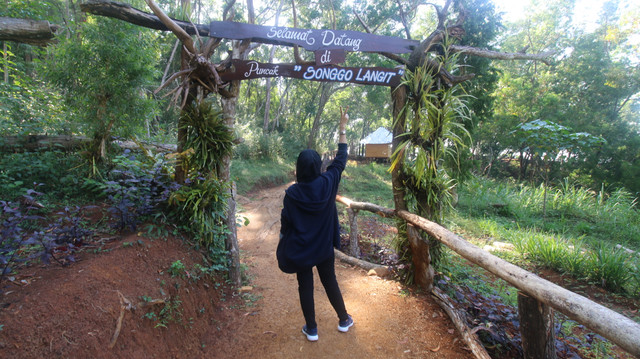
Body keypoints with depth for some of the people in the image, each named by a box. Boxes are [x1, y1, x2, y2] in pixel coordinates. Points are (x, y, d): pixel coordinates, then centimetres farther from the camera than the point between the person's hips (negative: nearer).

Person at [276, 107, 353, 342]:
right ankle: (344, 320, 37)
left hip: (300, 251, -2)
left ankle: (311, 329, 29)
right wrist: (343, 128, 6)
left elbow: (286, 223, -10)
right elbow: (341, 159, -2)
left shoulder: (292, 193, -19)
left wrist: (284, 246, 9)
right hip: (324, 248, 3)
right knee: (330, 282, 20)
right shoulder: (328, 183, -15)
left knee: (305, 287, 14)